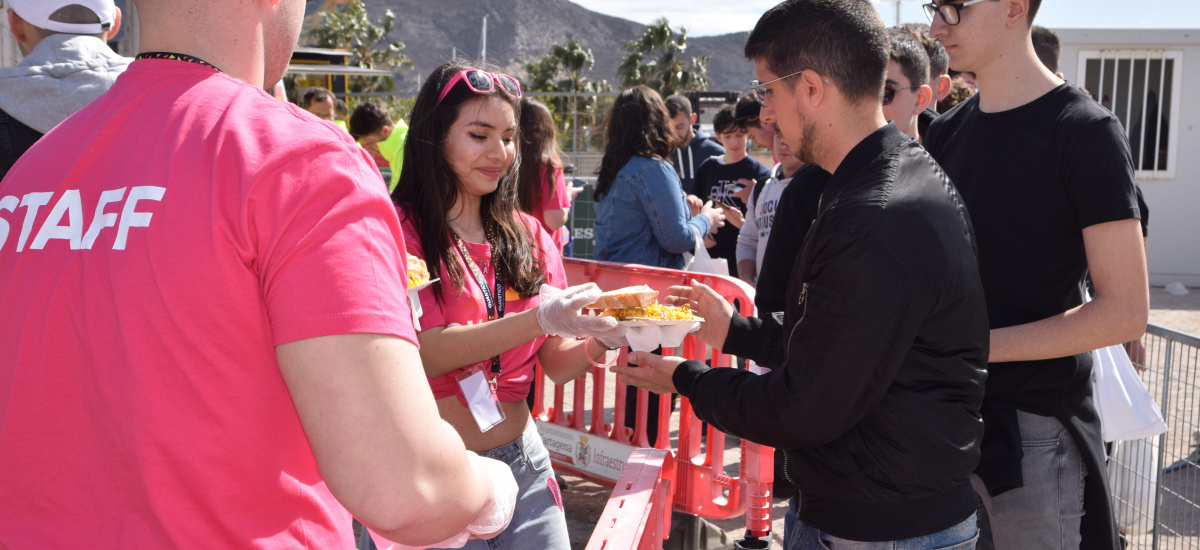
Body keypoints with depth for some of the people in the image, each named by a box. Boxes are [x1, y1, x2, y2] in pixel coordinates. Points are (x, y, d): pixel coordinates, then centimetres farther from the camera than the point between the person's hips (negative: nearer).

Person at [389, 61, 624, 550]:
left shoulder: (530, 236, 8)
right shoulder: (399, 231, -8)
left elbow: (556, 364, 5)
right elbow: (426, 352, -19)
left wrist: (600, 343, -16)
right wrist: (539, 319, -29)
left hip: (522, 463, 5)